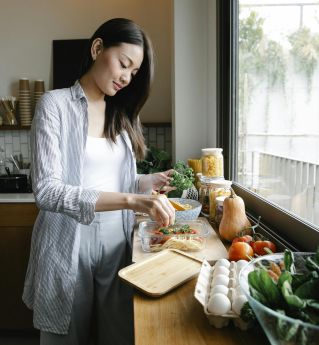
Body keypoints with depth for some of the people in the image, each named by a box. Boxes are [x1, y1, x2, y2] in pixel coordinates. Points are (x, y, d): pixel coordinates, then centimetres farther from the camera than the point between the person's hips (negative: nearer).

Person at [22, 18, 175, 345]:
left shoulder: (121, 115, 10)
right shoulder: (55, 104, -8)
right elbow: (46, 190, -20)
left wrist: (149, 182, -5)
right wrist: (130, 200, -29)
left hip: (117, 243, 5)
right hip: (69, 247, -4)